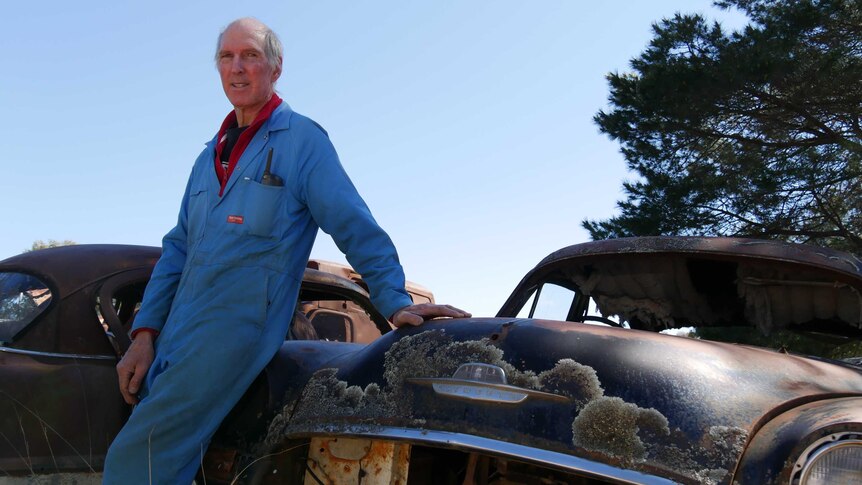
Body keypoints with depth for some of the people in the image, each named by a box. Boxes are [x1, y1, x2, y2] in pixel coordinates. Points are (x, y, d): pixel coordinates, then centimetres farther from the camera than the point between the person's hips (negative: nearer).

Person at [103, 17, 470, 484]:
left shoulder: (302, 140, -1)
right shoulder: (210, 156, 20)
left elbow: (357, 229, -4)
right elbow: (177, 248, 18)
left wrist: (396, 302, -13)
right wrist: (145, 332, 10)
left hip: (237, 327, -7)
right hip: (174, 338, 7)